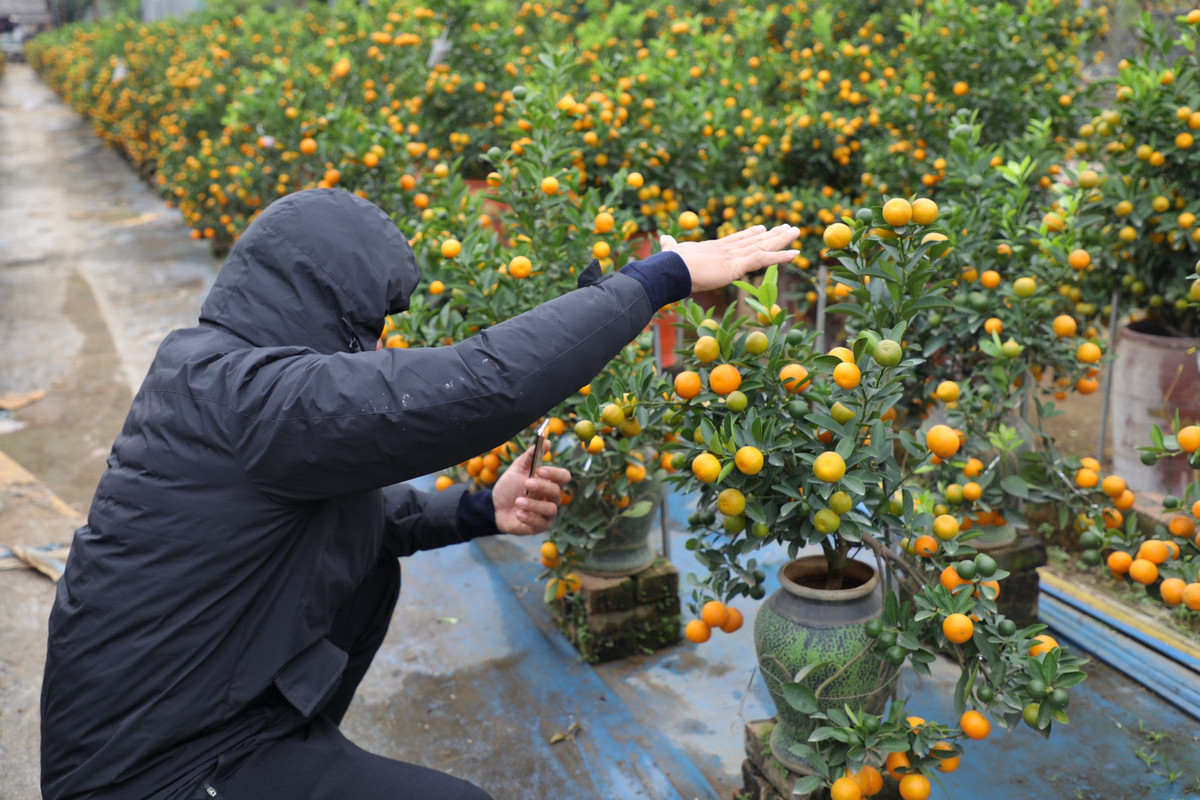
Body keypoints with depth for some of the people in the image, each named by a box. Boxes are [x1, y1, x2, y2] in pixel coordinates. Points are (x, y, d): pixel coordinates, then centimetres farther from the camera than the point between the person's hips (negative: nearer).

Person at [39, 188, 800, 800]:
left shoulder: (212, 368, 3)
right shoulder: (243, 398, -28)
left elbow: (339, 502, 13)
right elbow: (488, 382, -35)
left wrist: (480, 512, -1)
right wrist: (663, 276, -26)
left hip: (171, 708, 9)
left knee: (370, 562, 14)